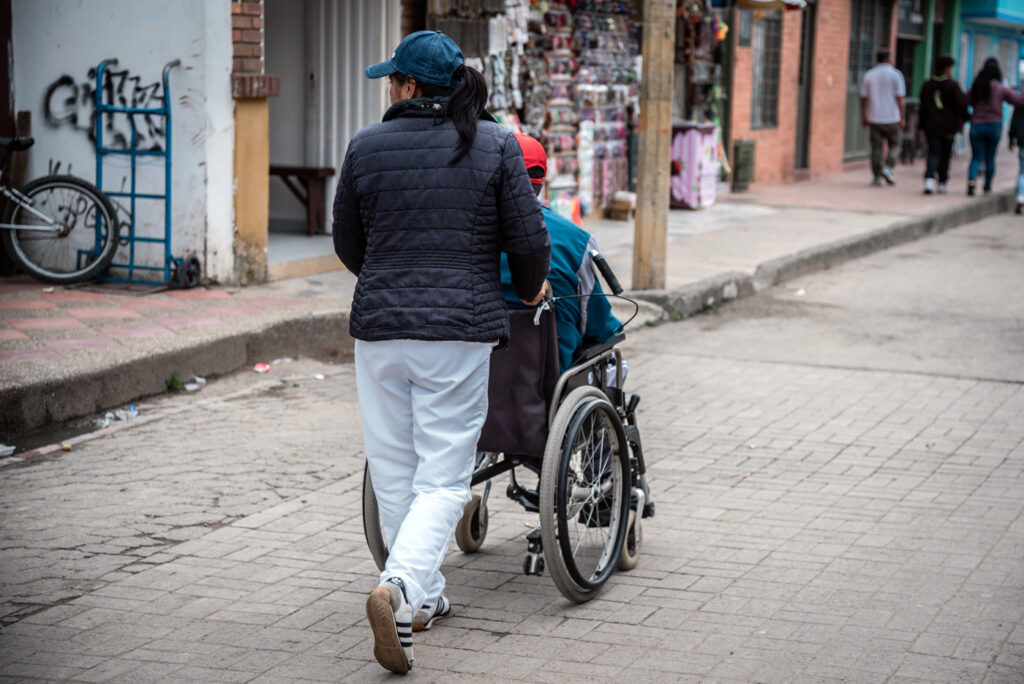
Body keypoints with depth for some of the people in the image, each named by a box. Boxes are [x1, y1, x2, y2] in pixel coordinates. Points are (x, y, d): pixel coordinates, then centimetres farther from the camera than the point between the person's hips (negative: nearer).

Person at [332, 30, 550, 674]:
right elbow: (529, 239, -2)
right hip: (460, 330, -2)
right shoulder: (496, 145, -2)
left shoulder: (366, 146, 3)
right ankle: (399, 587, -20)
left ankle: (425, 597, 25)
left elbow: (348, 244, 13)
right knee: (443, 476, 0)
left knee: (395, 471, 14)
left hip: (379, 327, 2)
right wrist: (529, 288, 19)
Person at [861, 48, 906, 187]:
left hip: (874, 118, 3)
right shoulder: (895, 74, -4)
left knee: (876, 148, 5)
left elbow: (863, 98, 7)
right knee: (894, 144, 11)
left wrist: (864, 117, 15)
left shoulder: (869, 75, 6)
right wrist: (902, 118, -3)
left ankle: (877, 176, 3)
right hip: (892, 118, -3)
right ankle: (888, 167, -7)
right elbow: (901, 99, -7)